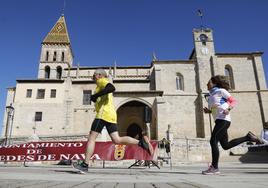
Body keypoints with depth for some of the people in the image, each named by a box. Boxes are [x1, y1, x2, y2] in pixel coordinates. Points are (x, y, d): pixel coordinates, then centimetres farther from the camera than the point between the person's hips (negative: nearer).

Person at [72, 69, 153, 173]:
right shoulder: (104, 85, 30)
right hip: (111, 114, 9)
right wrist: (95, 98, 20)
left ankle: (85, 165, -2)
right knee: (117, 140, 0)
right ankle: (141, 142, -10)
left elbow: (112, 88, -21)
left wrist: (96, 95, -16)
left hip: (104, 113, -9)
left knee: (91, 137, -5)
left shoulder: (102, 81, 1)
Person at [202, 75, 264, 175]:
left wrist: (228, 109, -19)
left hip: (223, 120, -9)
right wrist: (208, 111, 5)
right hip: (218, 120, 9)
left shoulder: (221, 91, 0)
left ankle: (214, 168, -8)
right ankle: (248, 137, 21)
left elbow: (233, 101, -1)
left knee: (213, 141, -13)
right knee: (225, 145, 11)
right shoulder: (211, 95, 21)